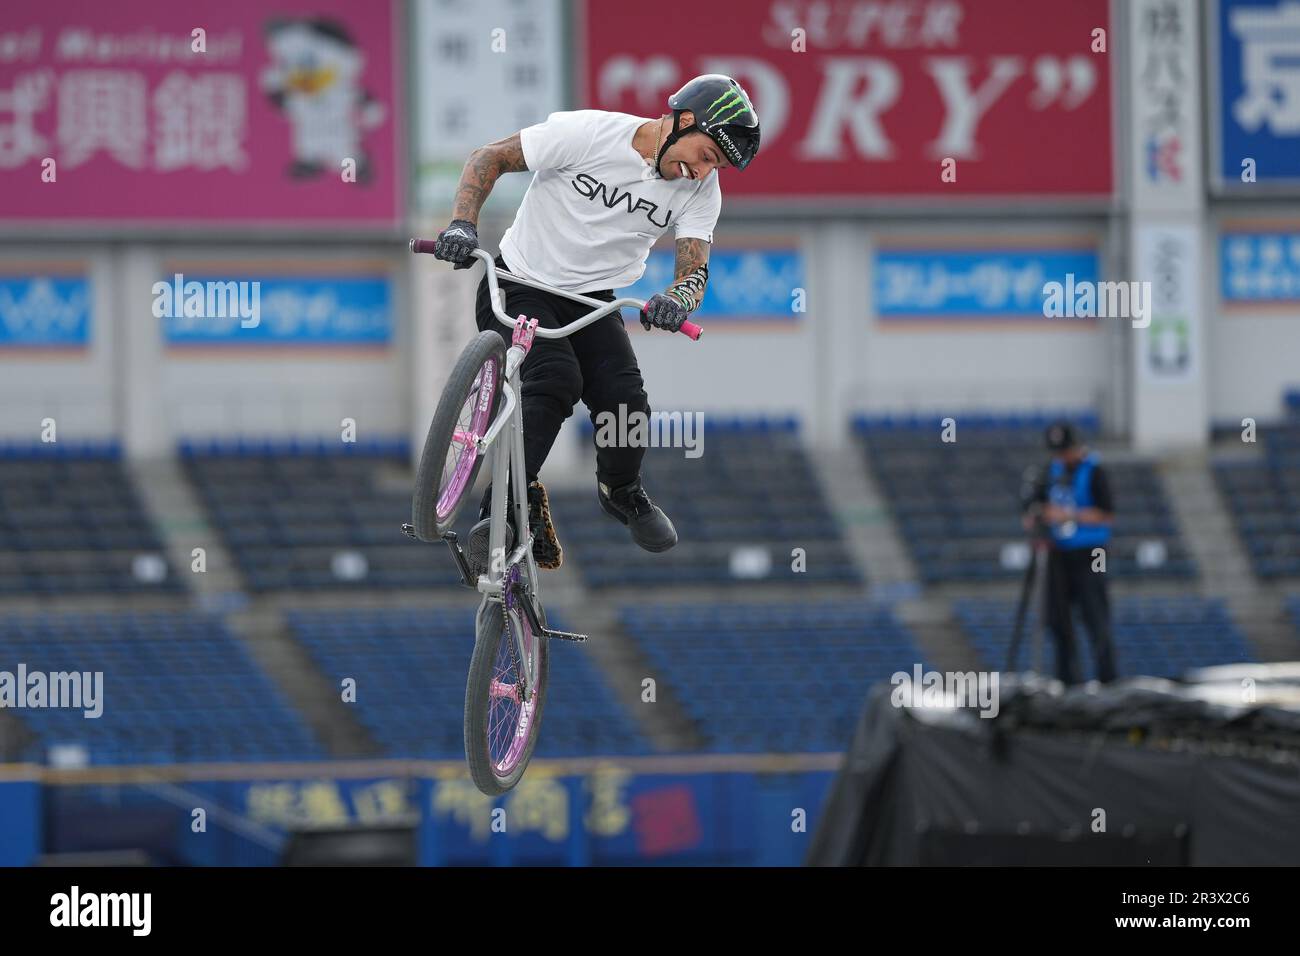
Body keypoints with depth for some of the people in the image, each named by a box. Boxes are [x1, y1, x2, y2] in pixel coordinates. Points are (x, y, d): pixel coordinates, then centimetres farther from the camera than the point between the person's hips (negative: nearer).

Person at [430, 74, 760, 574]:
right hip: (519, 285, -4)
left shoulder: (701, 191, -6)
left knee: (627, 403, -16)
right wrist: (463, 223, -26)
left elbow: (694, 269, -12)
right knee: (554, 382, -30)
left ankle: (620, 489, 17)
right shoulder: (588, 132, -19)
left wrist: (678, 298, -36)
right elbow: (488, 158, -11)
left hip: (593, 302, 4)